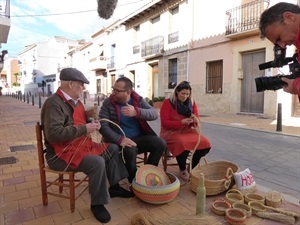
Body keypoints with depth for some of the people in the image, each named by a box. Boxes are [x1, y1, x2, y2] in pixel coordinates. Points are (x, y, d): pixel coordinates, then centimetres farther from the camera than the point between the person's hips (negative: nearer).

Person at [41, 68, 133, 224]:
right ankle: (97, 204, -7)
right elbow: (53, 134, -31)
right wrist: (84, 129, -28)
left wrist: (91, 124, 0)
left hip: (81, 146, 10)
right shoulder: (54, 103, -20)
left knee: (112, 149, 10)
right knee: (97, 162, -30)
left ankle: (114, 187, 20)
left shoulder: (75, 101, 10)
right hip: (61, 154, -10)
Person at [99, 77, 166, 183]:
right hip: (122, 140, -3)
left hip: (140, 137, 3)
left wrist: (136, 112, -34)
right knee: (130, 150, -34)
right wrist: (120, 139, -31)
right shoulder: (108, 103, -5)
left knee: (161, 144, -17)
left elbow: (154, 113, -14)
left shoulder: (138, 100, 0)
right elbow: (103, 125, -15)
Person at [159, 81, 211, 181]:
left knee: (205, 143, -20)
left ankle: (192, 168, 4)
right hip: (171, 132, -5)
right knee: (182, 143, -37)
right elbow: (164, 123, -11)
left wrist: (195, 121, -16)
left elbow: (197, 121, 10)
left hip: (188, 131, 5)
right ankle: (182, 170, -6)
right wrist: (181, 122, -22)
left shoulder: (192, 103, 8)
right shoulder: (167, 103, -6)